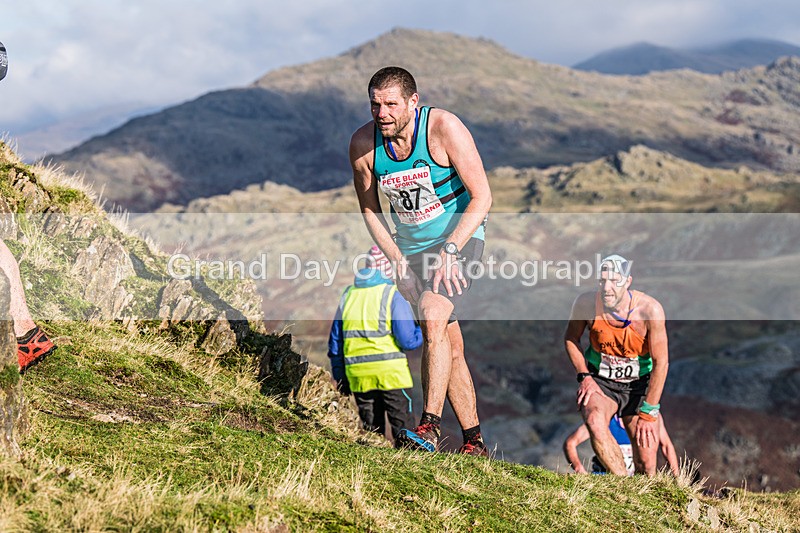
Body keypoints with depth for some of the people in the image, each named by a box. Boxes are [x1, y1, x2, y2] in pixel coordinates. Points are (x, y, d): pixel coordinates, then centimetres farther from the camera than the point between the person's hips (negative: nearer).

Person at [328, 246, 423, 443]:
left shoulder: (347, 296, 10)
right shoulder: (392, 296, -7)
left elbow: (335, 341, 14)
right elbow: (408, 341, -11)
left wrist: (339, 377, 20)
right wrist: (423, 332, 10)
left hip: (358, 375, 5)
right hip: (391, 373, -5)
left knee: (372, 430, 13)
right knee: (402, 427, 1)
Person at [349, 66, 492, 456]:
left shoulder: (444, 128, -21)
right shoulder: (362, 144, -11)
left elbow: (482, 197, -18)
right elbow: (370, 210, 3)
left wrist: (450, 250, -26)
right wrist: (399, 263, -6)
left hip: (459, 236, -4)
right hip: (411, 246, 4)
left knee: (433, 320, -27)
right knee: (450, 348, 7)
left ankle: (430, 425, -25)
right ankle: (475, 444, 16)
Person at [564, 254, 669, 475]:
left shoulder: (649, 309, -22)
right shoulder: (587, 303, -17)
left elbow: (661, 362, -15)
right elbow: (570, 338, 4)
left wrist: (648, 412, -16)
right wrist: (584, 376, -8)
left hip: (639, 384, 0)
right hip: (599, 381, 0)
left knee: (646, 463, -4)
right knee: (594, 422, -35)